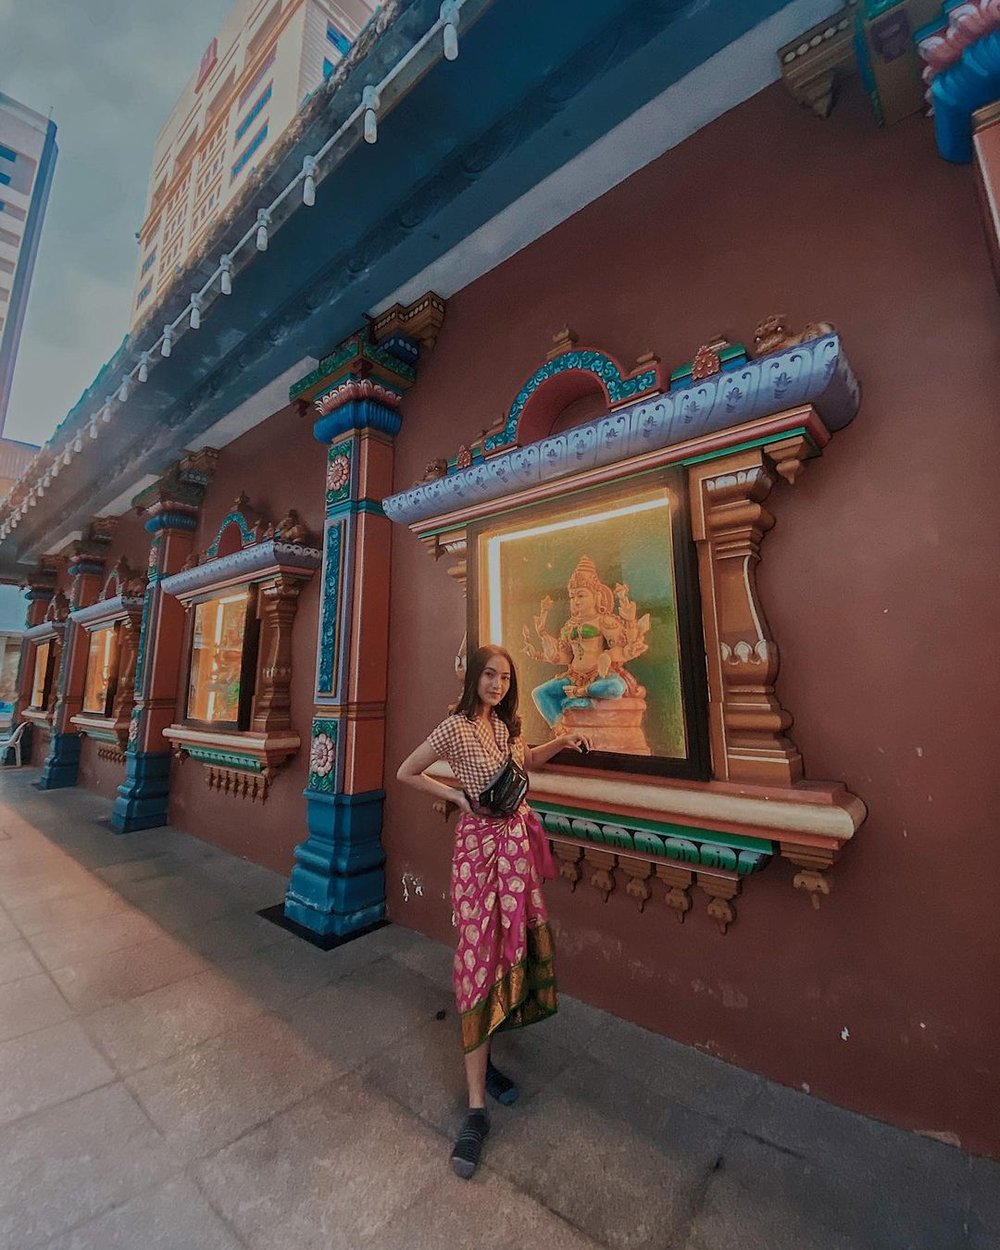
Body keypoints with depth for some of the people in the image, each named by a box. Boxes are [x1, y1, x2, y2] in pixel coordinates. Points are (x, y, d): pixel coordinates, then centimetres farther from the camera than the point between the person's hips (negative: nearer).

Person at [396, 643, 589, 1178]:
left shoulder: (507, 725, 6)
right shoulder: (455, 727, -13)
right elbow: (407, 773, -6)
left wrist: (561, 743, 8)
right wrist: (457, 795, -11)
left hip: (518, 843, 7)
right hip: (481, 844, -7)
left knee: (514, 946, 15)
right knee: (480, 957, -3)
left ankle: (479, 1056, 38)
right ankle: (477, 1107, 10)